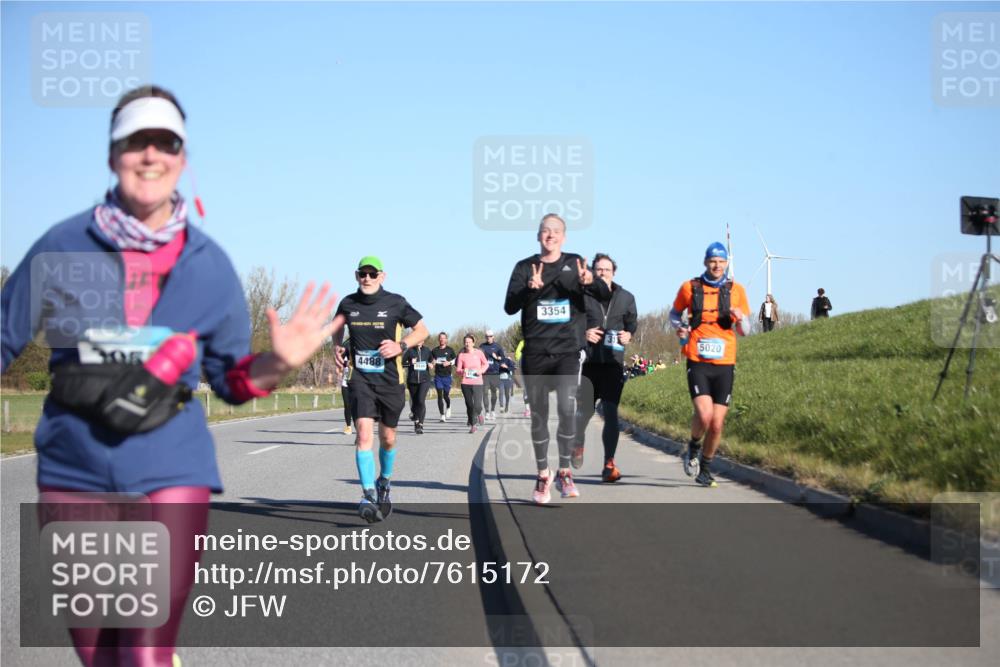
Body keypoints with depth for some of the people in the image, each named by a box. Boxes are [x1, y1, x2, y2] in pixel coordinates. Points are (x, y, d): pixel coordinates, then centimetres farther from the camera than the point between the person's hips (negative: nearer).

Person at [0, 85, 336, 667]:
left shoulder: (208, 264, 1)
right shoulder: (64, 247, -2)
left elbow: (232, 378, 8)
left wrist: (279, 362, -11)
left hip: (172, 471, -1)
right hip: (76, 473, 1)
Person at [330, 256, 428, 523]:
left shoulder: (395, 303, -6)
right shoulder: (348, 304, 1)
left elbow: (422, 330, 3)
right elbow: (338, 325, 23)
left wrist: (401, 345, -13)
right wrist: (337, 346, 5)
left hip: (390, 380, 0)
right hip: (360, 379, 0)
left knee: (387, 438, 13)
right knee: (364, 433, -18)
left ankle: (384, 482, 40)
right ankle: (369, 495, -21)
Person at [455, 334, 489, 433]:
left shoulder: (479, 353, -1)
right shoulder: (461, 355, 0)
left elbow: (486, 364, 12)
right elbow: (458, 370, 4)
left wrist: (481, 370, -6)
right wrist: (463, 371, -18)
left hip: (477, 383, -1)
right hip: (466, 383, 1)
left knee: (477, 405, -9)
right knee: (469, 405, 6)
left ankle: (479, 413, 27)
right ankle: (472, 425, 23)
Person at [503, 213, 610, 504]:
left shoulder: (574, 263, 7)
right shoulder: (524, 267, 6)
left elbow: (605, 294, -1)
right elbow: (509, 307, -4)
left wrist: (591, 281, -24)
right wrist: (529, 289, -23)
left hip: (568, 350, -1)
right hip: (535, 352, 1)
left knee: (567, 408, -18)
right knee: (539, 416, 7)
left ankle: (564, 472, -3)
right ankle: (543, 475, 22)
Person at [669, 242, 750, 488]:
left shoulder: (736, 290, 6)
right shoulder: (690, 288, 3)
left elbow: (745, 331, 11)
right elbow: (674, 312, 20)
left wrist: (741, 319, -12)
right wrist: (679, 327, -2)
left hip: (724, 365, 2)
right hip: (697, 363, -2)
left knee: (717, 424, 2)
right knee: (704, 415, -20)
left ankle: (705, 468, 24)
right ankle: (694, 446, 12)